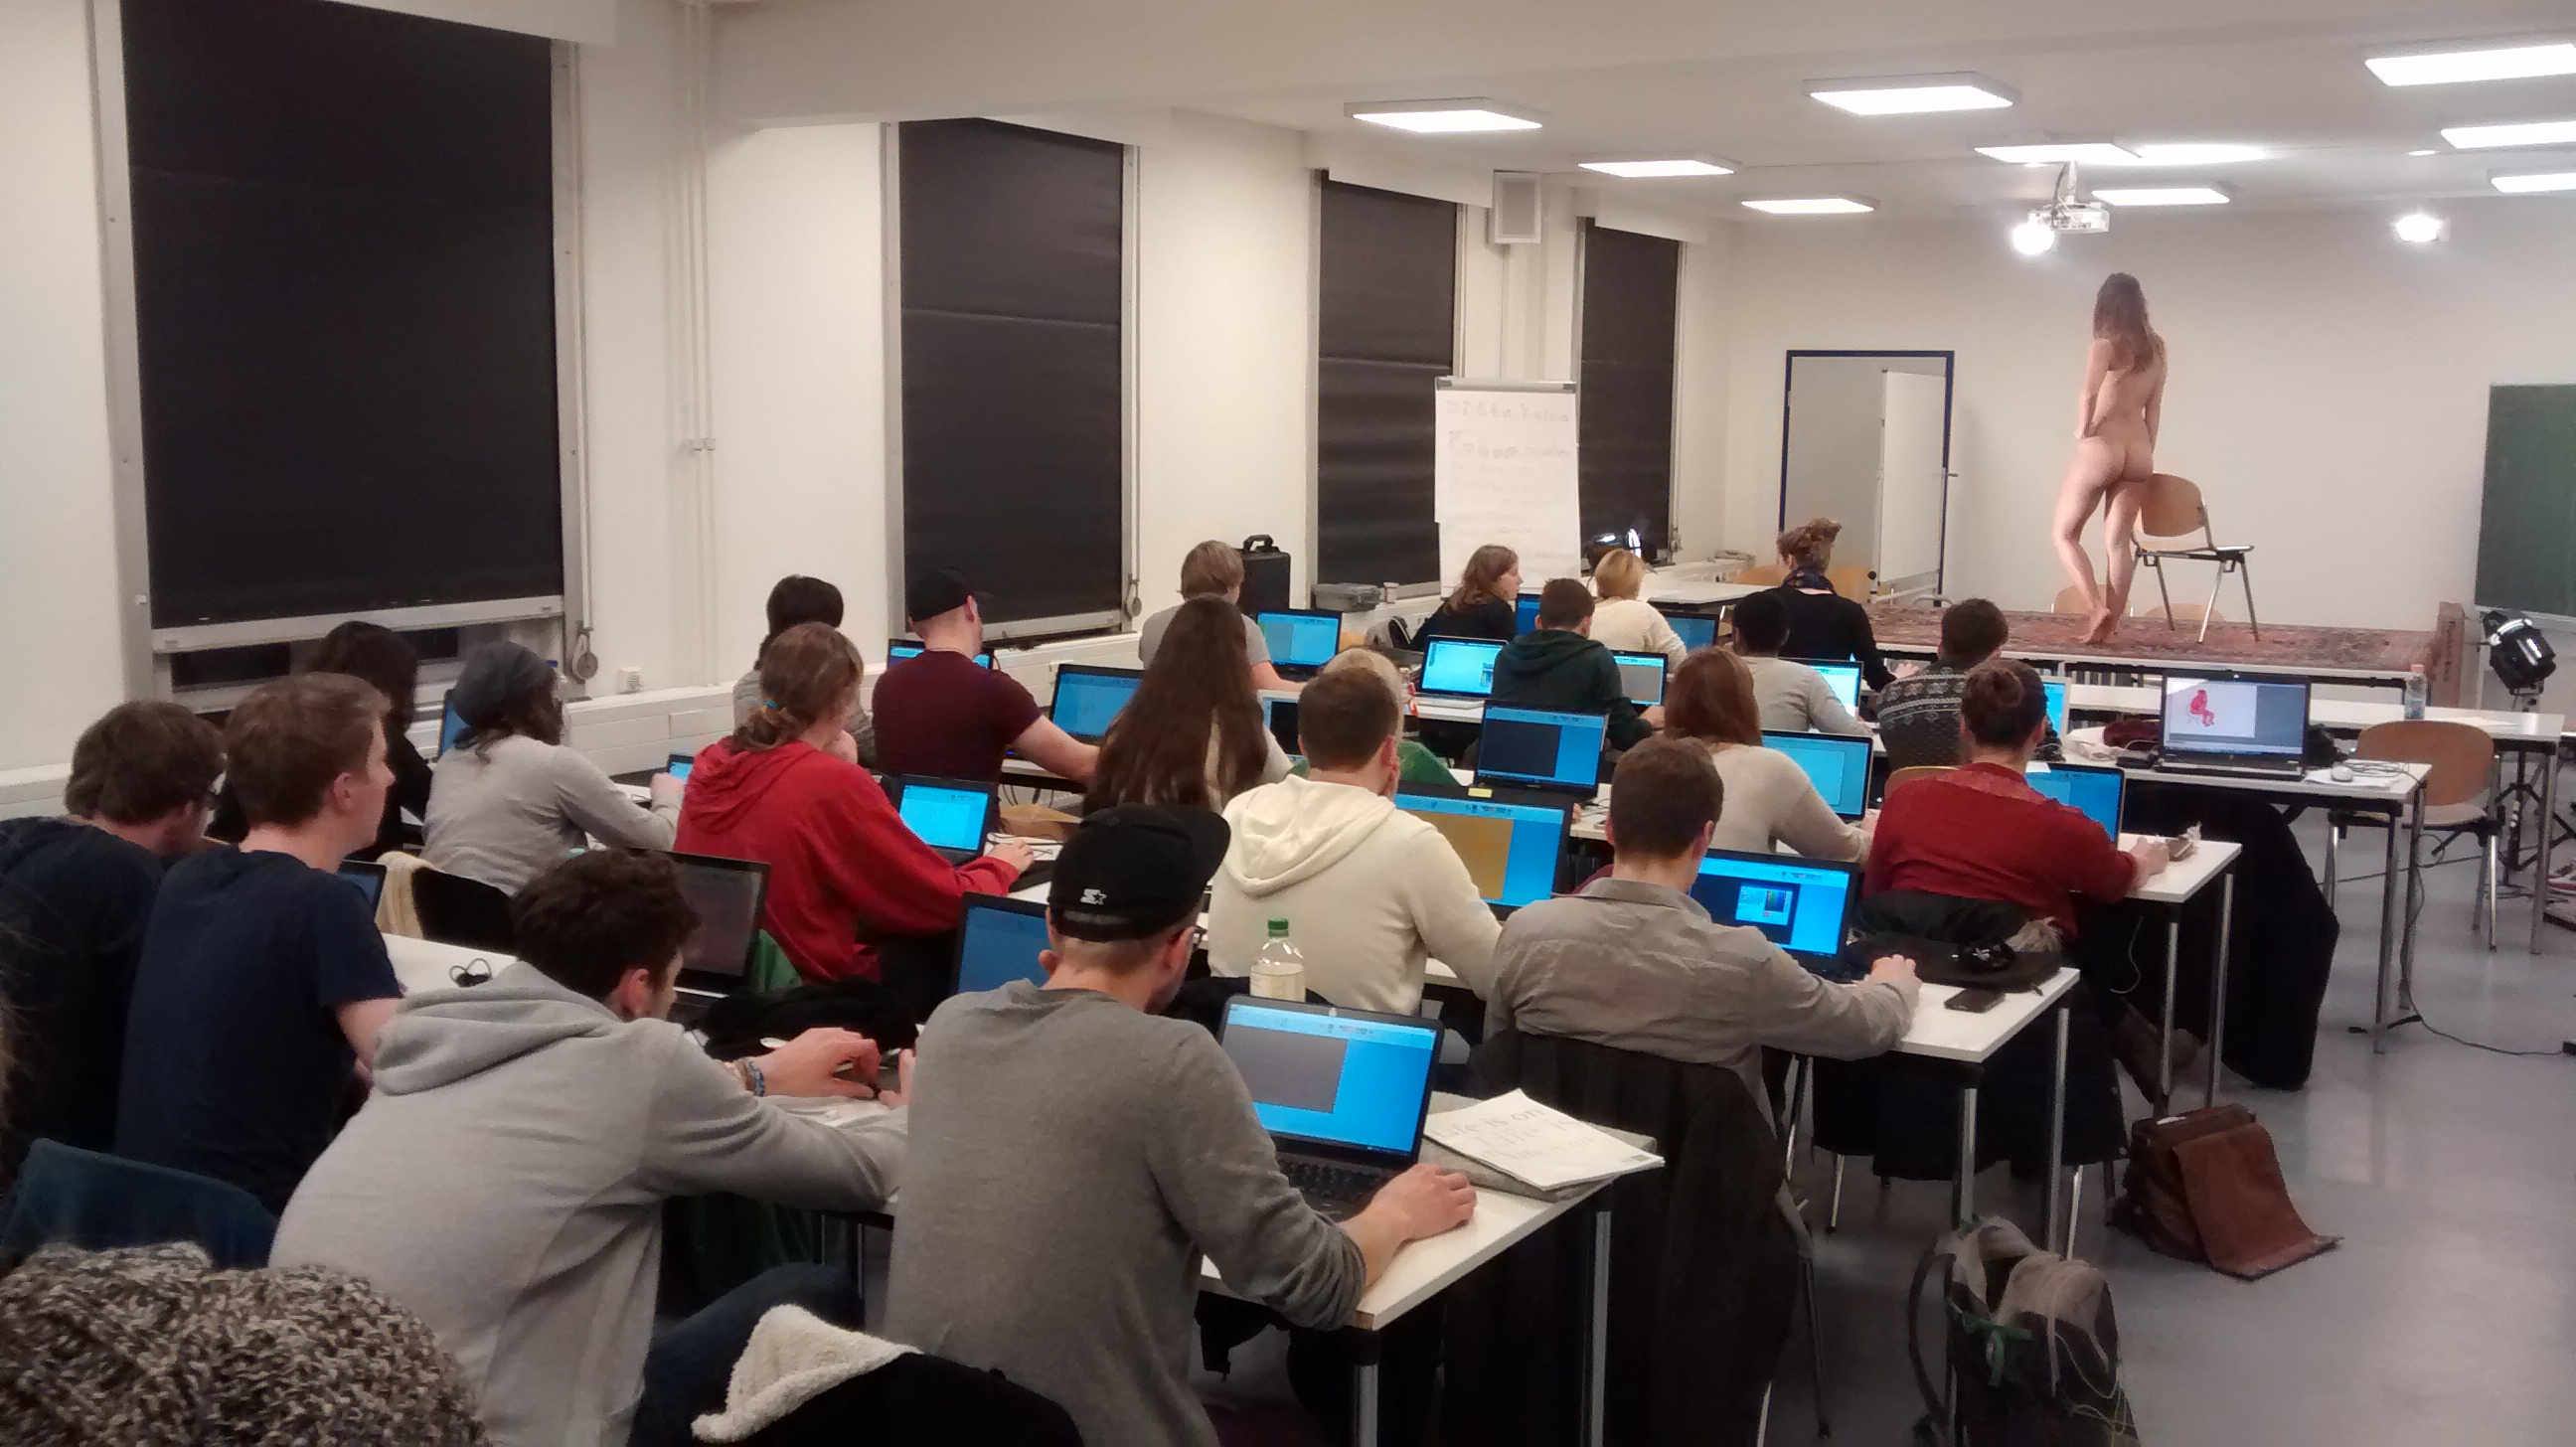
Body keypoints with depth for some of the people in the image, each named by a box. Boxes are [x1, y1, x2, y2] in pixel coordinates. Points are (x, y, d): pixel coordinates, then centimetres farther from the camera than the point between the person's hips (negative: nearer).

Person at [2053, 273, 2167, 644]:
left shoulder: (2105, 345, -11)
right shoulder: (2155, 349, 8)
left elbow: (2088, 394, -25)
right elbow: (2154, 408, 12)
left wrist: (2082, 430, -10)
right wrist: (2146, 453, 18)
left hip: (2101, 447, -6)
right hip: (2138, 450, 6)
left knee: (2064, 532, 6)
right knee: (2118, 539, 8)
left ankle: (2097, 607, -9)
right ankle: (2109, 621, 7)